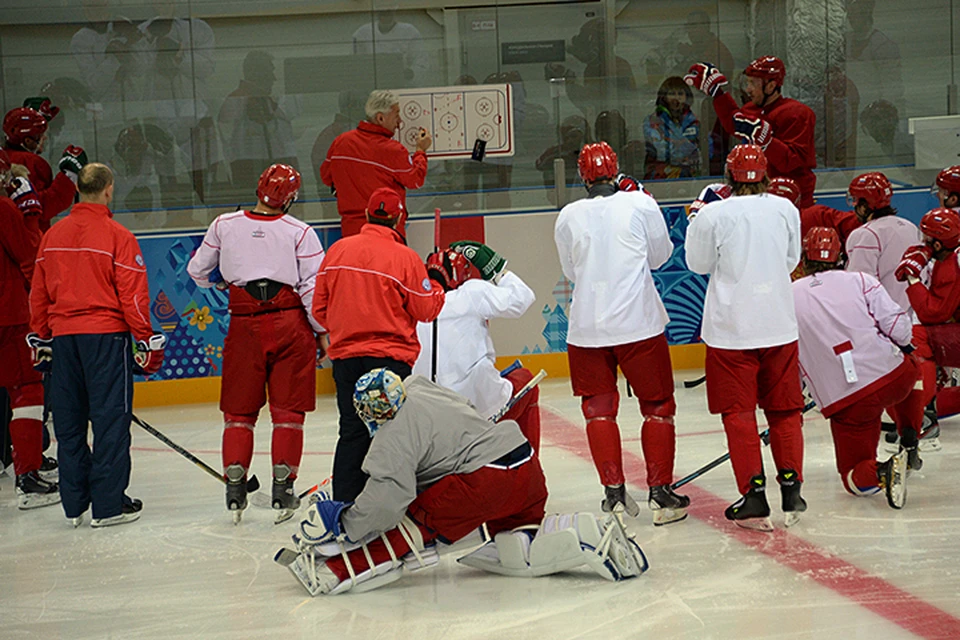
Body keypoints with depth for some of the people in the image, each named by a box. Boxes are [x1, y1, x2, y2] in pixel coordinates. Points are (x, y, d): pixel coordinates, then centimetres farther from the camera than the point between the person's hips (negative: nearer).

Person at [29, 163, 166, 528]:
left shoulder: (53, 235, 7)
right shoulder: (116, 235, -8)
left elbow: (39, 292, 12)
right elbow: (132, 294, -10)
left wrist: (41, 336, 22)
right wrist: (148, 340, -3)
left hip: (63, 335, 5)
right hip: (106, 334, -5)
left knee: (69, 421, 11)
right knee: (110, 417, 0)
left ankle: (74, 504, 15)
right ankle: (108, 504, 0)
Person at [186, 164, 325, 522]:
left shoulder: (224, 226, 2)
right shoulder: (300, 233, -5)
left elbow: (196, 270, 14)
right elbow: (313, 287, -7)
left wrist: (213, 290, 35)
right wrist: (321, 330, 5)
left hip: (245, 325, 1)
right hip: (290, 324, -1)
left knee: (239, 409, 11)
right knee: (288, 410, 6)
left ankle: (234, 480, 3)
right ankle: (283, 485, 5)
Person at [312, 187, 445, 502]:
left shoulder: (337, 250, 4)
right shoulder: (404, 257, -9)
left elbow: (319, 308, 10)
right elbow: (425, 310, -2)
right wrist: (437, 285, 16)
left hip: (345, 356, 4)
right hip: (391, 357, -4)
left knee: (353, 432, 10)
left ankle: (344, 504, 9)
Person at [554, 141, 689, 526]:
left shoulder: (568, 217, 1)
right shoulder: (640, 205, -5)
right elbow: (660, 256, 9)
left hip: (586, 329, 2)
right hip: (638, 323, -2)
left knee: (599, 407, 13)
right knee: (657, 405, 10)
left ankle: (614, 493, 9)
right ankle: (660, 494, 7)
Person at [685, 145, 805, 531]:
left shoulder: (713, 215, -12)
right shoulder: (785, 209, -1)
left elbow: (698, 263, 2)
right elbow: (791, 260, 11)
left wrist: (696, 219, 13)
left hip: (731, 329, -3)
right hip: (779, 325, 3)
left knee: (739, 412, 3)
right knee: (784, 411, 14)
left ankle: (754, 499, -1)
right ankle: (791, 491, 17)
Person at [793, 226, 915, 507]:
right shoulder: (860, 281, 2)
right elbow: (898, 327, -3)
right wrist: (904, 347, 20)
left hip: (846, 404, -1)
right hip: (893, 378, 1)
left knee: (855, 475, 13)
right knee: (909, 366, 38)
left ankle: (878, 473, -21)